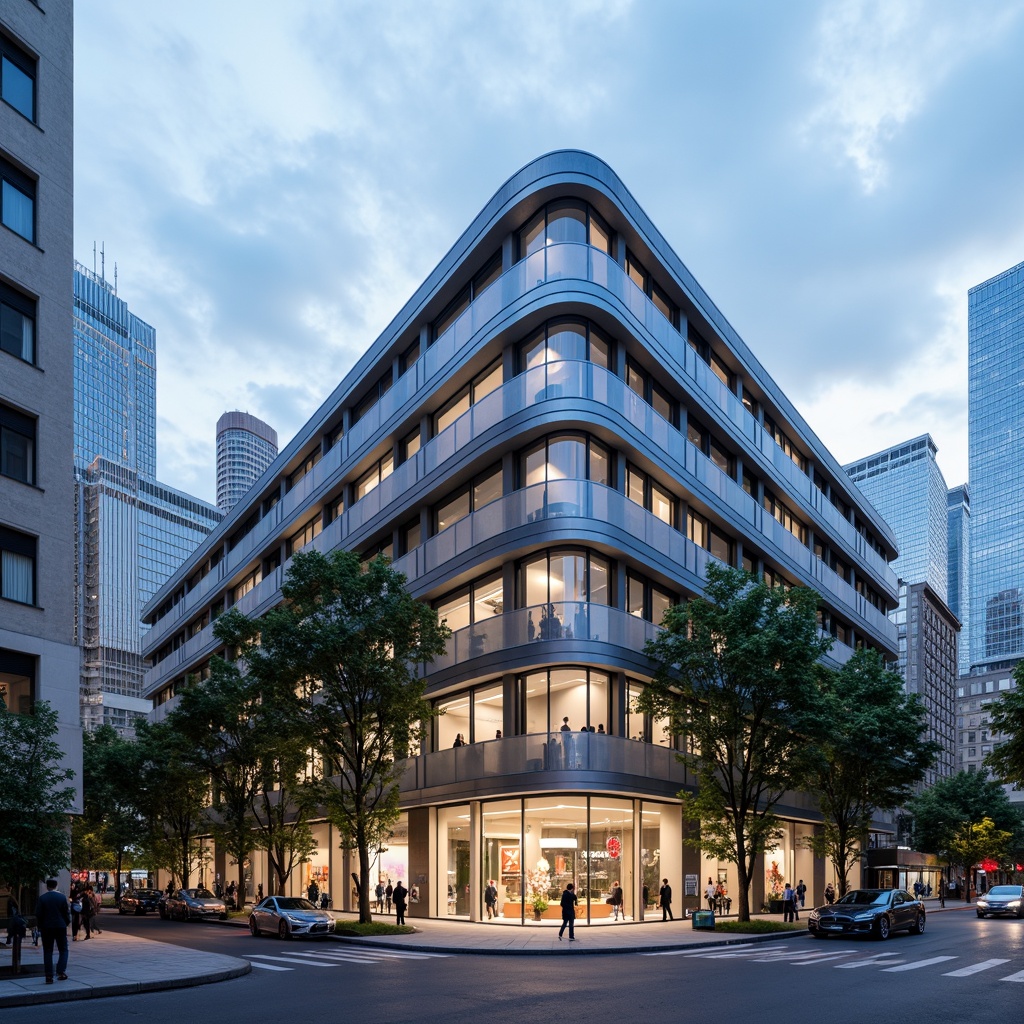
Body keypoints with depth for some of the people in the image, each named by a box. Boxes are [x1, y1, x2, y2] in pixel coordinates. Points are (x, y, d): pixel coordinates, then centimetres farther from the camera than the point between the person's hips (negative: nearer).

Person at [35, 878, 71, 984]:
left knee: (47, 952, 6)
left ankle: (49, 976, 2)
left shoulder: (41, 898, -4)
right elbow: (66, 912, -1)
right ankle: (61, 972, 0)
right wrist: (67, 923, 14)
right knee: (63, 950, 12)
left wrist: (40, 926, 10)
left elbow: (38, 915, -4)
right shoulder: (62, 897, -4)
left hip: (46, 928, 0)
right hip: (61, 927, 0)